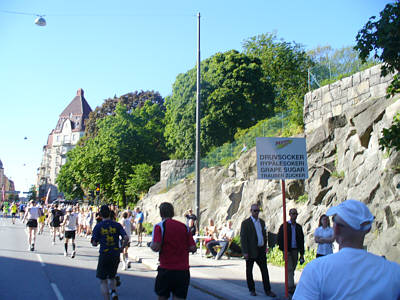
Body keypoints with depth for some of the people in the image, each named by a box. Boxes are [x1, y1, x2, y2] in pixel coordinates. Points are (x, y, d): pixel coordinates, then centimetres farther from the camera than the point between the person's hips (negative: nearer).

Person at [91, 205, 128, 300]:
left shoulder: (98, 226, -3)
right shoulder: (117, 225, 1)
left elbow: (94, 243, -5)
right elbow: (126, 238, -9)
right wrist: (121, 247, 7)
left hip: (104, 255, -2)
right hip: (115, 255, 2)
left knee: (103, 281, 11)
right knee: (112, 278, 23)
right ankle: (114, 292, -2)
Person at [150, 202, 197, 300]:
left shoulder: (159, 226, -5)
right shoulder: (184, 227, 6)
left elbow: (156, 247, -17)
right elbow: (193, 248, 3)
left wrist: (150, 244, 5)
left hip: (166, 269, -2)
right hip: (183, 270, 3)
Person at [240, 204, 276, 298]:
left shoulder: (262, 222, 11)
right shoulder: (245, 223, -8)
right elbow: (243, 238, -12)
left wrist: (265, 248, 12)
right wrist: (245, 252, -17)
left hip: (261, 251, 5)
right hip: (251, 251, -5)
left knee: (265, 270, 4)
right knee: (249, 271, 6)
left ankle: (267, 290, 10)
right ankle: (252, 290, 18)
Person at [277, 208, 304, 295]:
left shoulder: (299, 227, 10)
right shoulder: (284, 226, -2)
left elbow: (301, 241, 13)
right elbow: (279, 239, -3)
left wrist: (302, 254, 10)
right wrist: (284, 250, -12)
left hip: (295, 250, 4)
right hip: (287, 251, -4)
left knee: (293, 269, 9)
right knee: (289, 269, -11)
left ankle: (288, 286, 18)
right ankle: (291, 286, -13)